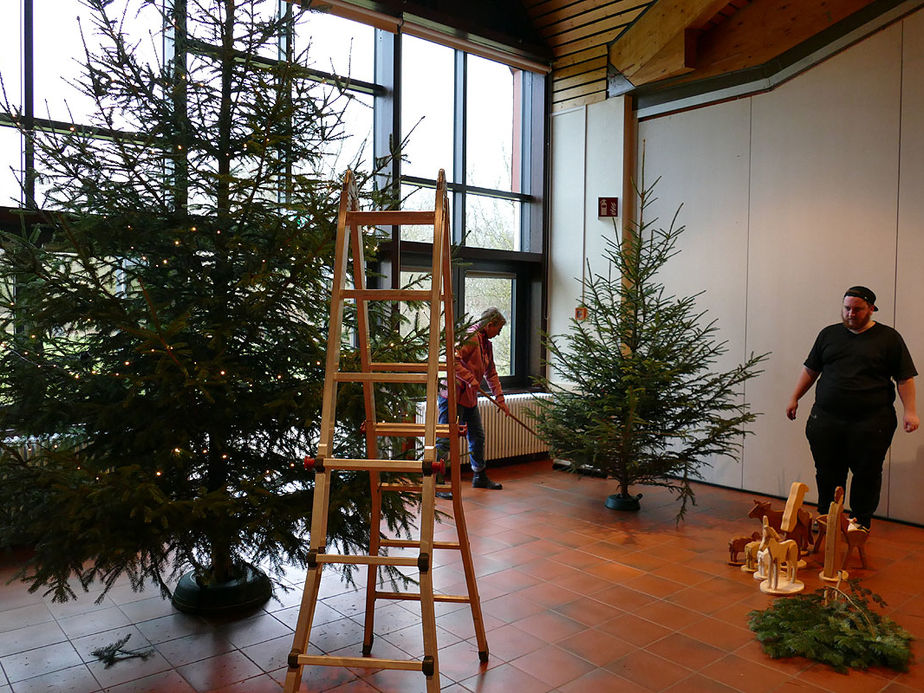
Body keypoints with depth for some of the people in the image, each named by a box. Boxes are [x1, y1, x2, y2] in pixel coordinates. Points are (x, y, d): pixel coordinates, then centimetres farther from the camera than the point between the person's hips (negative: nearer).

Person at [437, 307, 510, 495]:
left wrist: (500, 398, 18)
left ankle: (480, 477, 32)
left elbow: (491, 373, 23)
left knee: (477, 436, 17)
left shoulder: (486, 344, 17)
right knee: (447, 439, -9)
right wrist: (470, 379, -26)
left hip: (469, 398, 10)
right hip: (453, 396, -10)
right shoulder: (470, 337, -15)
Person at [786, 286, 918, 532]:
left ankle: (861, 520, 18)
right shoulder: (828, 334, 13)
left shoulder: (888, 338, 4)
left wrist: (910, 411, -5)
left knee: (867, 472, 2)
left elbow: (905, 378, 3)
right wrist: (795, 398, 15)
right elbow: (810, 369, 19)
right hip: (826, 418, 3)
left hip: (870, 422, -2)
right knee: (827, 472, 6)